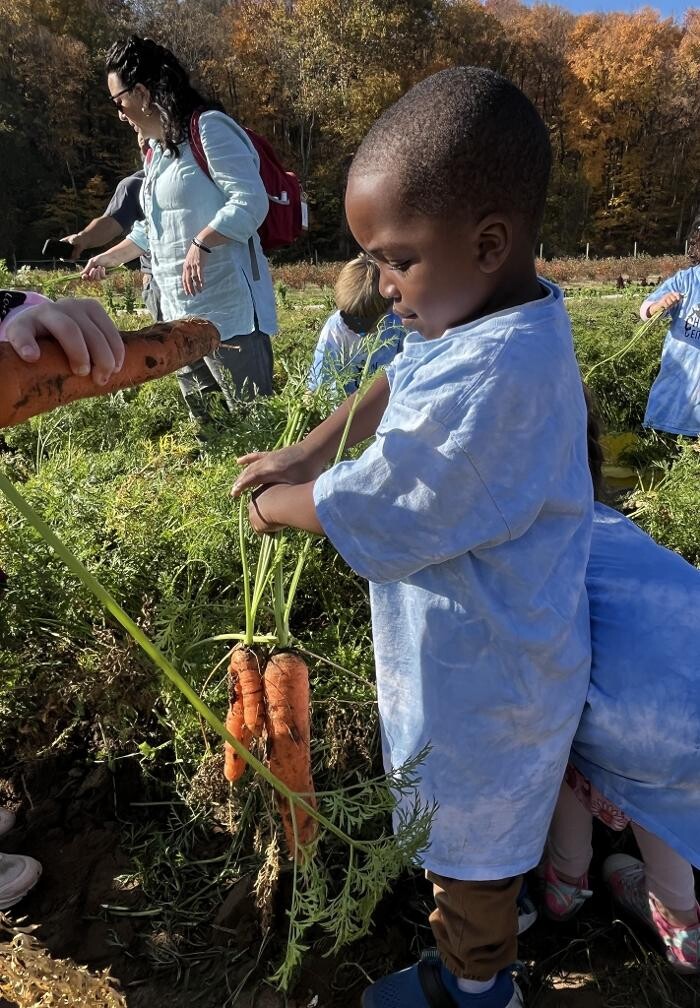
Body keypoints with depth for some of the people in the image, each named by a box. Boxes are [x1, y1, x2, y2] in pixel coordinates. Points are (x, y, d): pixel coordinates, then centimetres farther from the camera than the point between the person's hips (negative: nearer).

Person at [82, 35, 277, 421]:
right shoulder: (159, 150, 23)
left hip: (228, 312, -9)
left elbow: (251, 201, -17)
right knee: (200, 423, 9)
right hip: (181, 315, 9)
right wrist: (111, 257, 38)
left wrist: (201, 245, -26)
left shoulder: (208, 128, -6)